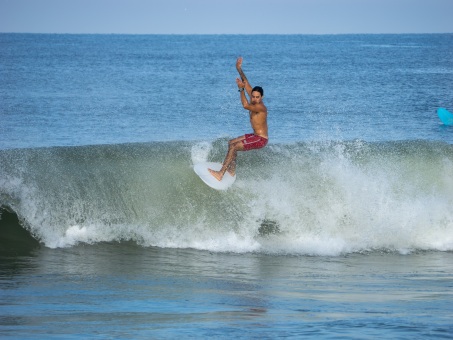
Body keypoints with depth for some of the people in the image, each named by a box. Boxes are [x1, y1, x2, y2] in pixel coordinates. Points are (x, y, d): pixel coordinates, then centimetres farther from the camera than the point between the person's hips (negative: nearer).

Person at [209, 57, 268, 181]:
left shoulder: (261, 107, -25)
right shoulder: (253, 102, 1)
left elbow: (245, 105, -42)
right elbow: (246, 83, 6)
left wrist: (241, 89, -36)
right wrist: (239, 69, 4)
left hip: (261, 139, -10)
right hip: (256, 136, 10)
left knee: (233, 147, -16)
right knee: (232, 142, 21)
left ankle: (220, 174, -17)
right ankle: (232, 170, 24)